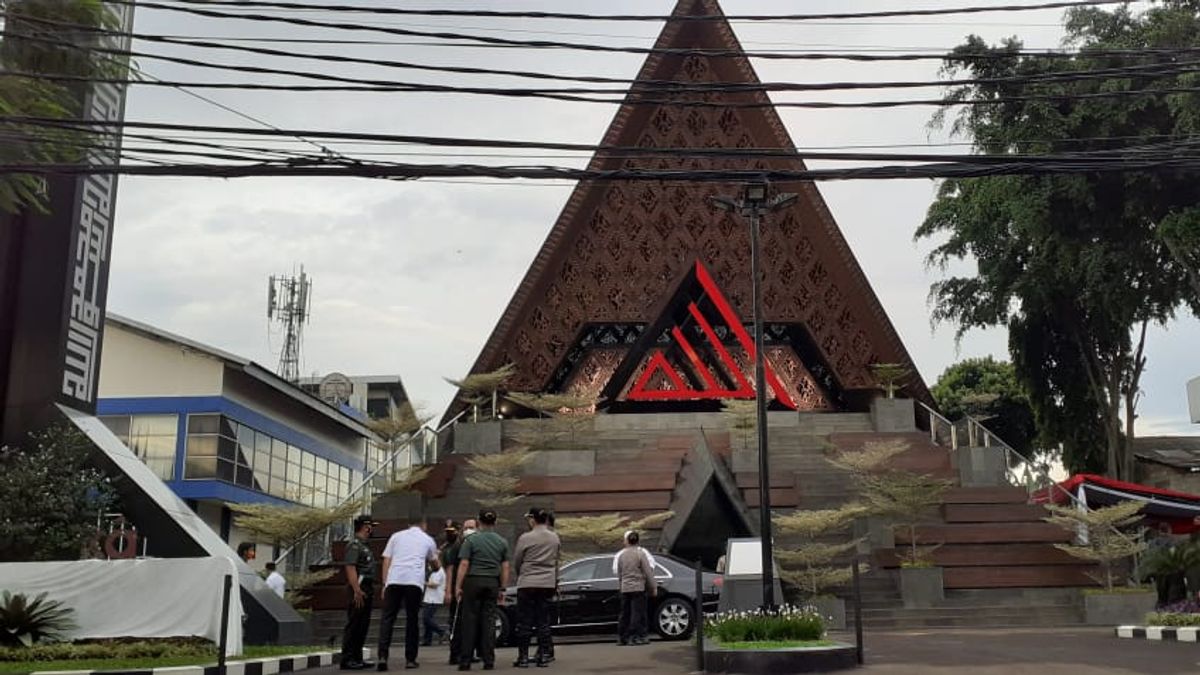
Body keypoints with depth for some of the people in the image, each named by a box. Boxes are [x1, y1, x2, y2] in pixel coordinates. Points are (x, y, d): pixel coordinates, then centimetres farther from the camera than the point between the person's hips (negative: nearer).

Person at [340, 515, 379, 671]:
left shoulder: (364, 546, 21)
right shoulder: (354, 545, -9)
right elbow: (350, 568, -19)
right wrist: (357, 591, -25)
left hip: (367, 590, 10)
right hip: (359, 591, -10)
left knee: (362, 626, 11)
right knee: (353, 626, -8)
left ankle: (357, 658, 16)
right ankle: (347, 660, -5)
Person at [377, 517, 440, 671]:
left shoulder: (396, 536, 21)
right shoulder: (428, 540, 21)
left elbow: (386, 561, 13)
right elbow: (436, 566, 32)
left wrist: (384, 584, 14)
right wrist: (437, 557, 54)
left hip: (394, 580, 0)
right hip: (415, 582, 0)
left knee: (387, 618, 2)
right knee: (412, 620, 10)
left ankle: (382, 657, -12)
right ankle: (410, 659, 10)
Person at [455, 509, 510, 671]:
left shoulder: (471, 540, -2)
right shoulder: (502, 542, 8)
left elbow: (464, 564, -8)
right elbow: (505, 567, 7)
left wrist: (458, 586, -5)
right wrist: (502, 589, 12)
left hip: (473, 581, -3)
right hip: (492, 584, 3)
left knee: (469, 621, 1)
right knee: (489, 621, 5)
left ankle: (465, 661, 1)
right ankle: (489, 661, 3)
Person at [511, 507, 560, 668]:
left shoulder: (525, 538, -9)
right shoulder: (555, 538, 5)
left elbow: (516, 562, 0)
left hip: (527, 584, -4)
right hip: (548, 583, 4)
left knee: (524, 622, 3)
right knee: (543, 621, 8)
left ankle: (523, 657, 3)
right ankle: (544, 657, 7)